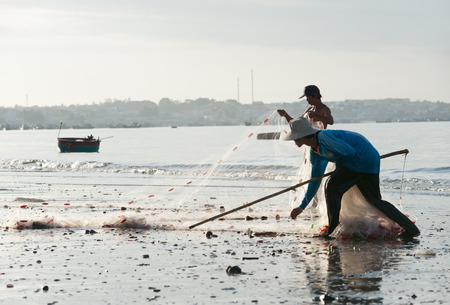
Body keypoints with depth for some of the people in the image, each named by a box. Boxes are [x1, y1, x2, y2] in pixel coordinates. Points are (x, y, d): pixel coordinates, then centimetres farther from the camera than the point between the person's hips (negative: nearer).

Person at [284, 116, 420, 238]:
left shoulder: (323, 137, -20)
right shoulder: (314, 153, 12)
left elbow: (350, 152, -17)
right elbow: (315, 181, 20)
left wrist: (340, 165, 2)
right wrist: (302, 207, 22)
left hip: (362, 157, -10)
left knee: (332, 187, -9)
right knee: (375, 200, 16)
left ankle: (332, 232, -4)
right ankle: (411, 229, 19)